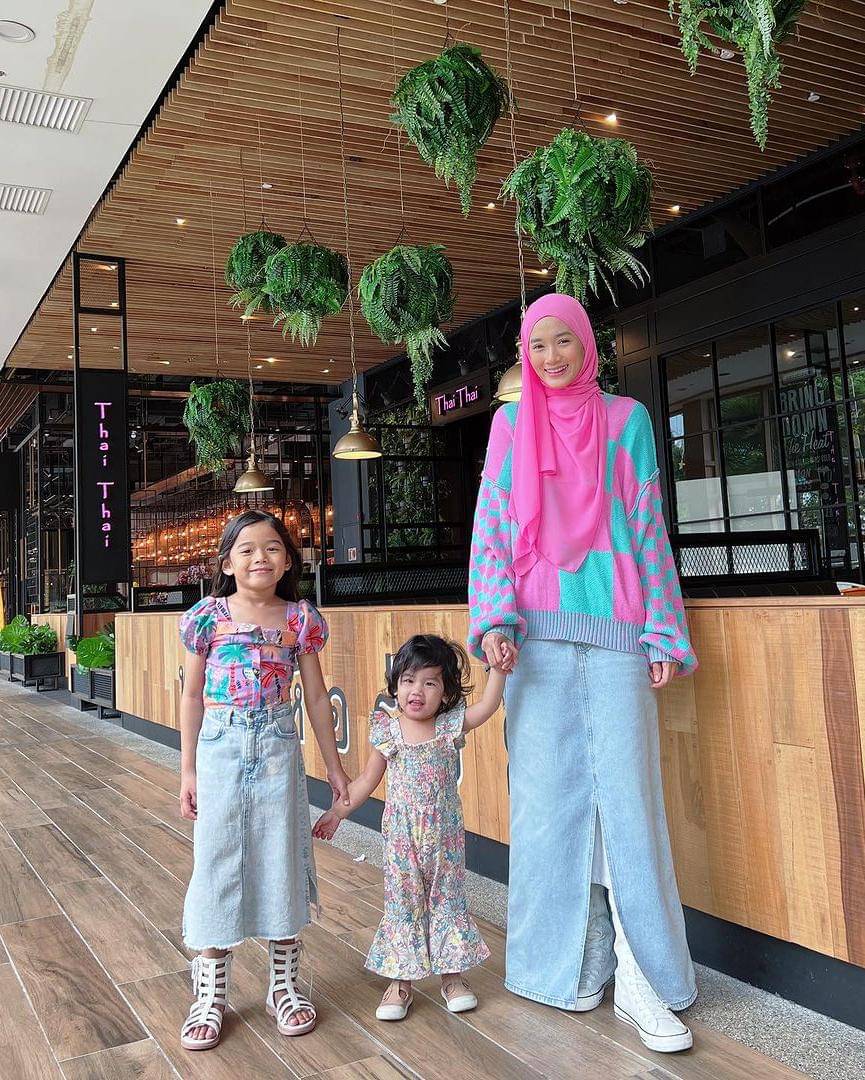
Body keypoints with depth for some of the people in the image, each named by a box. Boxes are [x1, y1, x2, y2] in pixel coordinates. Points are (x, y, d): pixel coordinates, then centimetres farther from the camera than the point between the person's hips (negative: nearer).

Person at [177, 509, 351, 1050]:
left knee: (282, 862, 8)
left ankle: (285, 984, 25)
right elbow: (193, 696, 3)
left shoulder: (301, 619, 0)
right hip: (221, 749, -1)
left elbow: (316, 695, 7)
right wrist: (188, 769, 2)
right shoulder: (208, 617, -3)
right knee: (217, 864, 5)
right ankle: (210, 994, 20)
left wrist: (334, 763, 10)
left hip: (279, 751, 1)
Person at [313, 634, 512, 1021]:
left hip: (444, 835, 1)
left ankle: (452, 976, 25)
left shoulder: (451, 726, -5)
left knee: (448, 899, 10)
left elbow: (486, 706, -18)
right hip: (402, 836, 0)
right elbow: (368, 779, 4)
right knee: (402, 903, 6)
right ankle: (400, 981, 18)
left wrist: (498, 669, -30)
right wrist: (338, 811, 3)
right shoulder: (387, 730, -5)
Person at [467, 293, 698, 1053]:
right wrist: (494, 619, -8)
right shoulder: (511, 424, 11)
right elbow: (492, 530, 6)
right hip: (539, 632, 1)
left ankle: (640, 979, 2)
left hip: (614, 630, -1)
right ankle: (565, 965, 15)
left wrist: (664, 633, 0)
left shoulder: (626, 418, 10)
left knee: (625, 791, -5)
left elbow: (650, 529, 7)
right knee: (548, 793, 2)